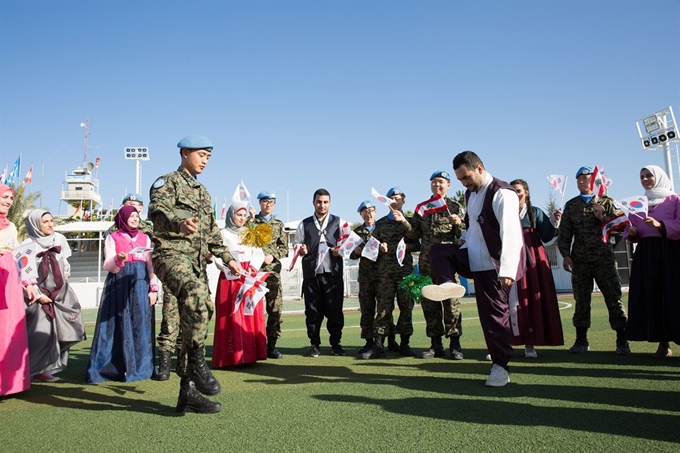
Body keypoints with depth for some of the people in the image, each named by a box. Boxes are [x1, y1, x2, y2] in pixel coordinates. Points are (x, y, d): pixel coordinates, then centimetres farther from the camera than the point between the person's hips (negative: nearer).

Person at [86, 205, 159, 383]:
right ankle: (117, 367, 3)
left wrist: (153, 288, 0)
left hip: (140, 284, 3)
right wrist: (119, 259, -24)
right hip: (119, 285, -2)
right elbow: (108, 266, -2)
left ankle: (139, 366, 6)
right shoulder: (112, 238, 5)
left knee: (141, 324, 0)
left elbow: (151, 265, 9)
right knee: (119, 325, -4)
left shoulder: (145, 238, 13)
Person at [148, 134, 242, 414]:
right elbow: (157, 210, -18)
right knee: (197, 296, -36)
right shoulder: (167, 182, 2)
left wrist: (227, 258, 20)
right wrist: (179, 223, -39)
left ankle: (188, 392, 9)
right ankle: (197, 362, -24)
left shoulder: (203, 192, 25)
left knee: (196, 319, 3)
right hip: (171, 254, -7)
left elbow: (212, 232, 30)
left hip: (198, 261, 8)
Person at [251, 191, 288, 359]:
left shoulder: (279, 224, 16)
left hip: (272, 270, 3)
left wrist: (272, 256, -6)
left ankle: (271, 345, 7)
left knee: (275, 309, -1)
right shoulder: (251, 222, 9)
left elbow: (284, 248, 10)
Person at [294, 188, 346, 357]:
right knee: (312, 310, 4)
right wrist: (301, 250, -8)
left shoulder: (338, 222, 11)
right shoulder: (304, 224, 14)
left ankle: (336, 343, 13)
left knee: (335, 309, 0)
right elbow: (297, 245, 13)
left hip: (333, 272, -1)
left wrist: (340, 250, -13)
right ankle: (315, 344, 14)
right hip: (311, 272, 1)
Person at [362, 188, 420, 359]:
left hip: (405, 268, 0)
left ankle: (405, 343, 10)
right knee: (383, 306, -2)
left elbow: (418, 244, 6)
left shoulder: (410, 221, 11)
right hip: (385, 269, 1)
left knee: (406, 305, 1)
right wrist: (379, 247, -4)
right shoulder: (380, 223, 15)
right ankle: (378, 345, -1)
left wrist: (408, 246, -12)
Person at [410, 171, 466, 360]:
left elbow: (464, 235, 3)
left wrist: (458, 224, -16)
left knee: (451, 302, -5)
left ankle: (454, 344, 5)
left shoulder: (455, 207, 5)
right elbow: (416, 234, 12)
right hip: (426, 262, 4)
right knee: (429, 303, 5)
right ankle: (435, 344, 14)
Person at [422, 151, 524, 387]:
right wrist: (464, 241, 7)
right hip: (472, 258, 8)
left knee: (493, 313, -3)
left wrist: (507, 270, -30)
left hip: (493, 264, -8)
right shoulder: (470, 194, 10)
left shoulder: (502, 194, -18)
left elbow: (511, 233, -25)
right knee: (437, 250, -4)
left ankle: (500, 367, 9)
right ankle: (448, 284, -24)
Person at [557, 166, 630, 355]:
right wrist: (565, 255, -1)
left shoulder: (606, 202, 8)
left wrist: (602, 218, -12)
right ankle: (581, 340, 13)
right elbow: (564, 233, 8)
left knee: (613, 298, -1)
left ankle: (622, 341, 7)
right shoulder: (571, 205, 11)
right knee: (581, 300, 5)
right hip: (580, 260, 2)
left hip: (604, 258, -1)